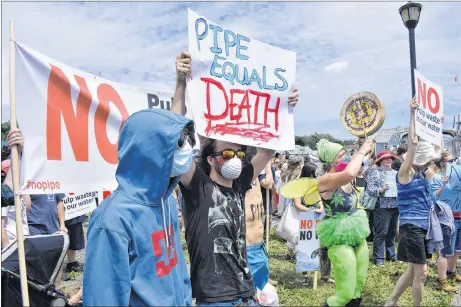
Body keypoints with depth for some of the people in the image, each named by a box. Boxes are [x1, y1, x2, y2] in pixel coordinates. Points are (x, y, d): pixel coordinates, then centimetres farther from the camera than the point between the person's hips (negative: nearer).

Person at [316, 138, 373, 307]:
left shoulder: (345, 179, 5)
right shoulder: (325, 180, -19)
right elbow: (350, 173, -35)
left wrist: (366, 150, 4)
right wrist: (361, 151, -22)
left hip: (358, 236, 8)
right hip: (340, 239, -8)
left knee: (357, 292, 17)